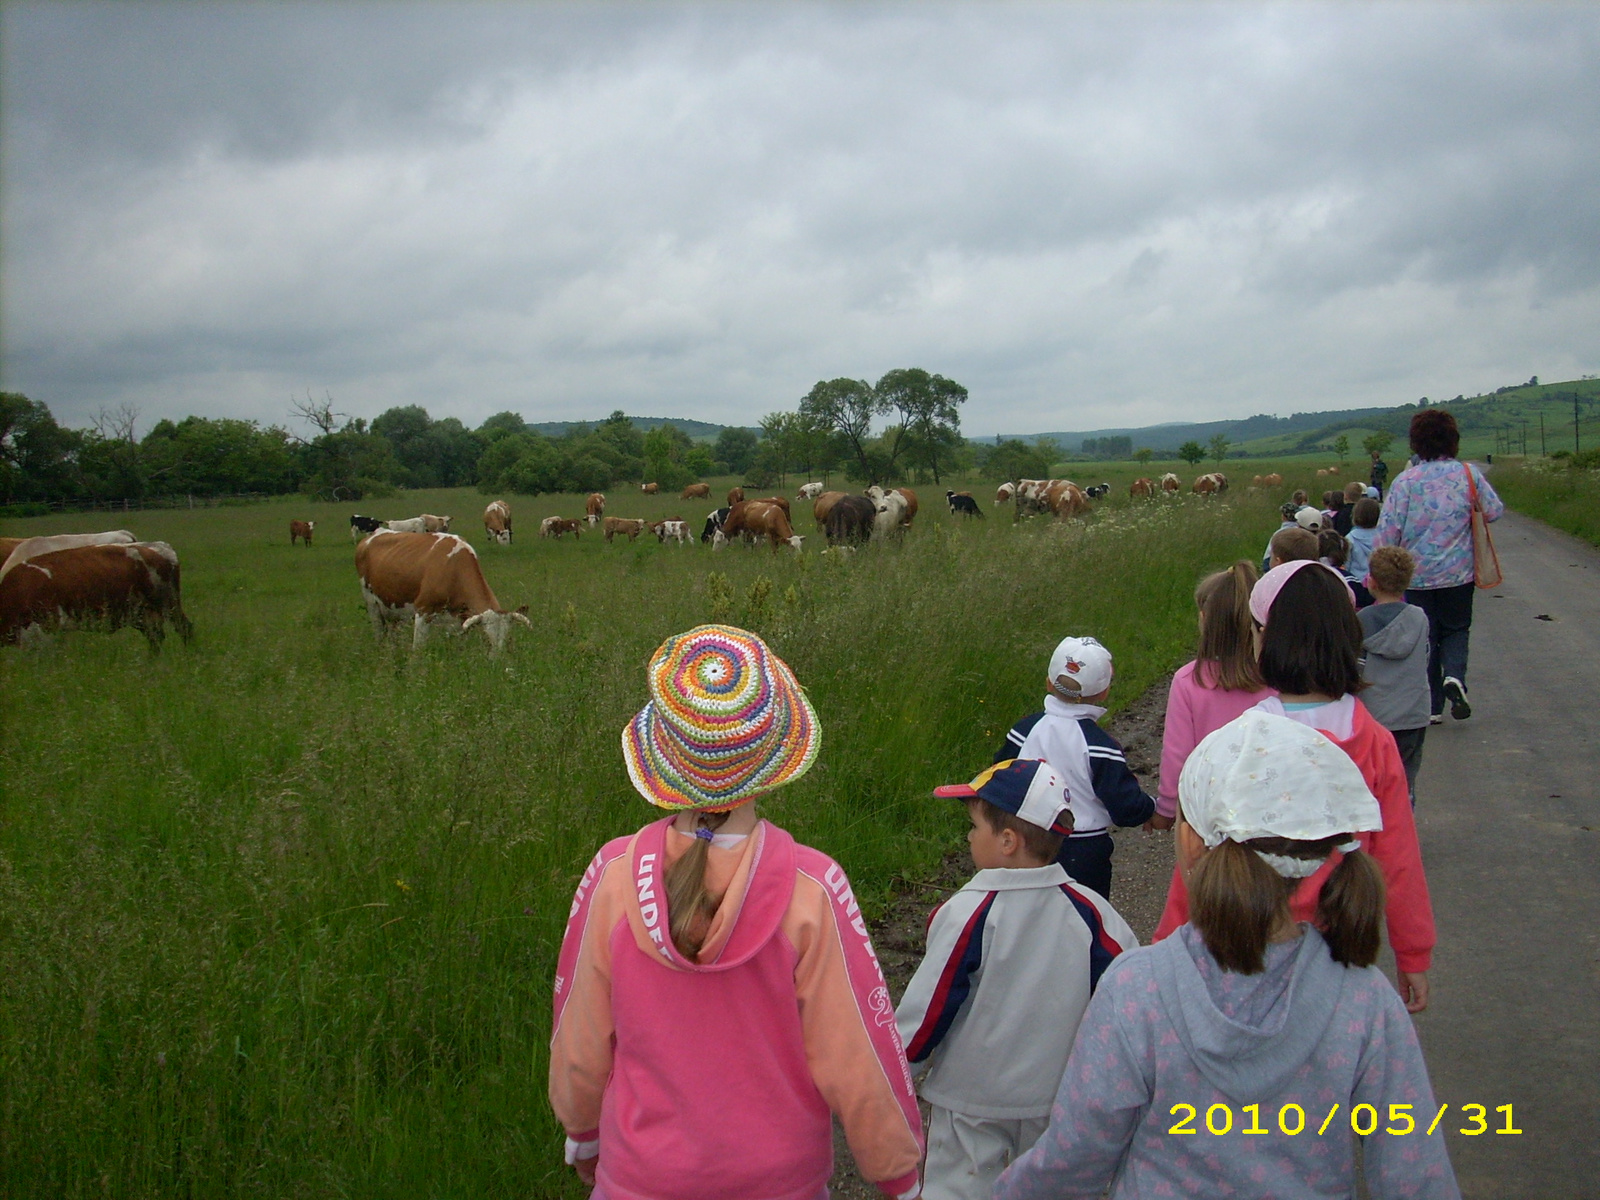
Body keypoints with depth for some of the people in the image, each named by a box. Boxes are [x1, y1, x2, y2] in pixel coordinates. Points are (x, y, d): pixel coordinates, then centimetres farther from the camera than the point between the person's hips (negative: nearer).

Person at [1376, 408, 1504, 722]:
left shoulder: (1405, 480, -9)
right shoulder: (1468, 474, -5)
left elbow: (1387, 531, -10)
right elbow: (1495, 511, 0)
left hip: (1416, 574, 0)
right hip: (1458, 572, 1)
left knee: (1424, 637, 10)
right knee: (1455, 629, 17)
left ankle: (1430, 706, 12)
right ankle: (1454, 676, -11)